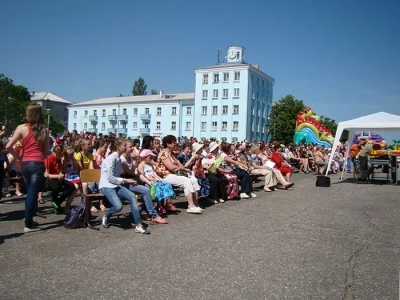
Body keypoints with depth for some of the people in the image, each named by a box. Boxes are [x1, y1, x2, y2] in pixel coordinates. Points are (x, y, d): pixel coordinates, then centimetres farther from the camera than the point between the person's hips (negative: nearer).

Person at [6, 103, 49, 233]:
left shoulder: (22, 128, 0)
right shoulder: (44, 130, 4)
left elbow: (8, 147, -4)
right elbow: (46, 151, 4)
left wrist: (18, 157, 9)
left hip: (25, 164, 2)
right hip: (38, 164, -2)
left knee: (30, 192, 18)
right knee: (33, 193, 1)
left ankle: (29, 220, 27)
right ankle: (28, 225, 3)